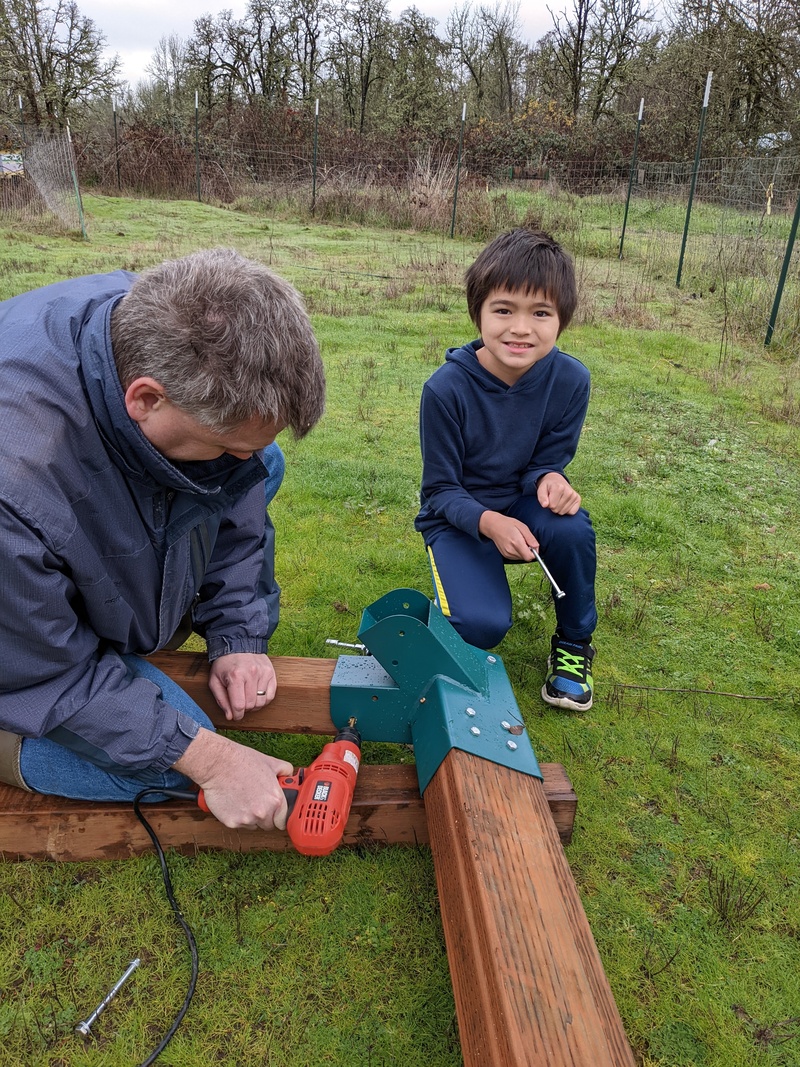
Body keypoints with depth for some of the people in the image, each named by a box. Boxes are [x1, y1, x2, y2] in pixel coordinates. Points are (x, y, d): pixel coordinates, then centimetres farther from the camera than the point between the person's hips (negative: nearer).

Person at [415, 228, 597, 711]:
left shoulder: (570, 380, -15)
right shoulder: (446, 388, -22)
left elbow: (549, 461, -4)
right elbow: (440, 490, -14)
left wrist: (550, 480, -30)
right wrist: (488, 523, -33)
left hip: (523, 506, 3)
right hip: (459, 517, -3)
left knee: (572, 528, -33)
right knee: (481, 626, -27)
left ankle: (575, 642, -4)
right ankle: (468, 583, 13)